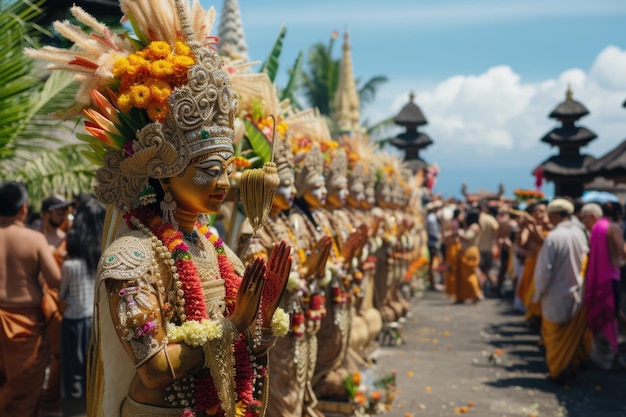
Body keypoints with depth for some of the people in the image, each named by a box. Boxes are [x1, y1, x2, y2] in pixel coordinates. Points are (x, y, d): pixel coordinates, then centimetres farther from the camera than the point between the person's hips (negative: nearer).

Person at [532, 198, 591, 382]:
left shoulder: (553, 237, -21)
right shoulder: (579, 233, -4)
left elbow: (544, 269, -18)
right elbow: (585, 261, 3)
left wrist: (539, 292, -5)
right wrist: (580, 281, 14)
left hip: (556, 296, -5)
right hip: (578, 294, 5)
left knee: (555, 337, 12)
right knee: (574, 335, 17)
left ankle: (558, 372, 21)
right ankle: (572, 368, 26)